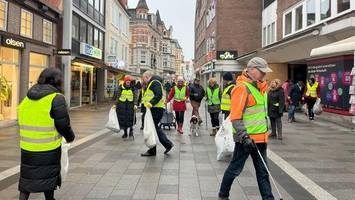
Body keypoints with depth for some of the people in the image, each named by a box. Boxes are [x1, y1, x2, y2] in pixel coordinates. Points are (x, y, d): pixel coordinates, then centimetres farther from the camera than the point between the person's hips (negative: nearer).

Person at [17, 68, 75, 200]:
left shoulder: (27, 98, 6)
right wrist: (70, 137, 2)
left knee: (27, 178, 15)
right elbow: (63, 124, -16)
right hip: (49, 149, -5)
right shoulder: (57, 98, -15)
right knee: (48, 176, 15)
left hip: (27, 148, 5)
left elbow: (23, 122, 11)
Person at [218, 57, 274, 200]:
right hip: (246, 137, -8)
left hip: (260, 137, 8)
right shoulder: (242, 88, -16)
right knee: (235, 168, 6)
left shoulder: (259, 86, 12)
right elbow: (235, 116, -22)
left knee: (262, 171, 13)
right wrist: (244, 136, -26)